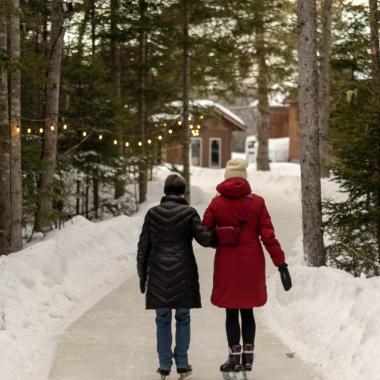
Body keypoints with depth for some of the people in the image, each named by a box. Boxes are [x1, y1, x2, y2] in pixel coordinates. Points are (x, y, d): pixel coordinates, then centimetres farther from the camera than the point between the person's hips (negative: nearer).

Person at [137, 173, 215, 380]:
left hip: (159, 273, 1)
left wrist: (142, 275, 11)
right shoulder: (189, 212, -4)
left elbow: (143, 247, 4)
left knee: (162, 320, 7)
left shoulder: (153, 213, 2)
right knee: (183, 318, 9)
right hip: (183, 273, -1)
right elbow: (204, 237, -10)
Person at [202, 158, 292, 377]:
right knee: (247, 310, 13)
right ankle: (248, 356, 15)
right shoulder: (257, 202, -3)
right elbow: (268, 236, -7)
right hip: (252, 263, 1)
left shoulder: (217, 203, -5)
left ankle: (235, 358, 8)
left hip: (227, 264, -1)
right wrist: (281, 264, -5)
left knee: (232, 312, 7)